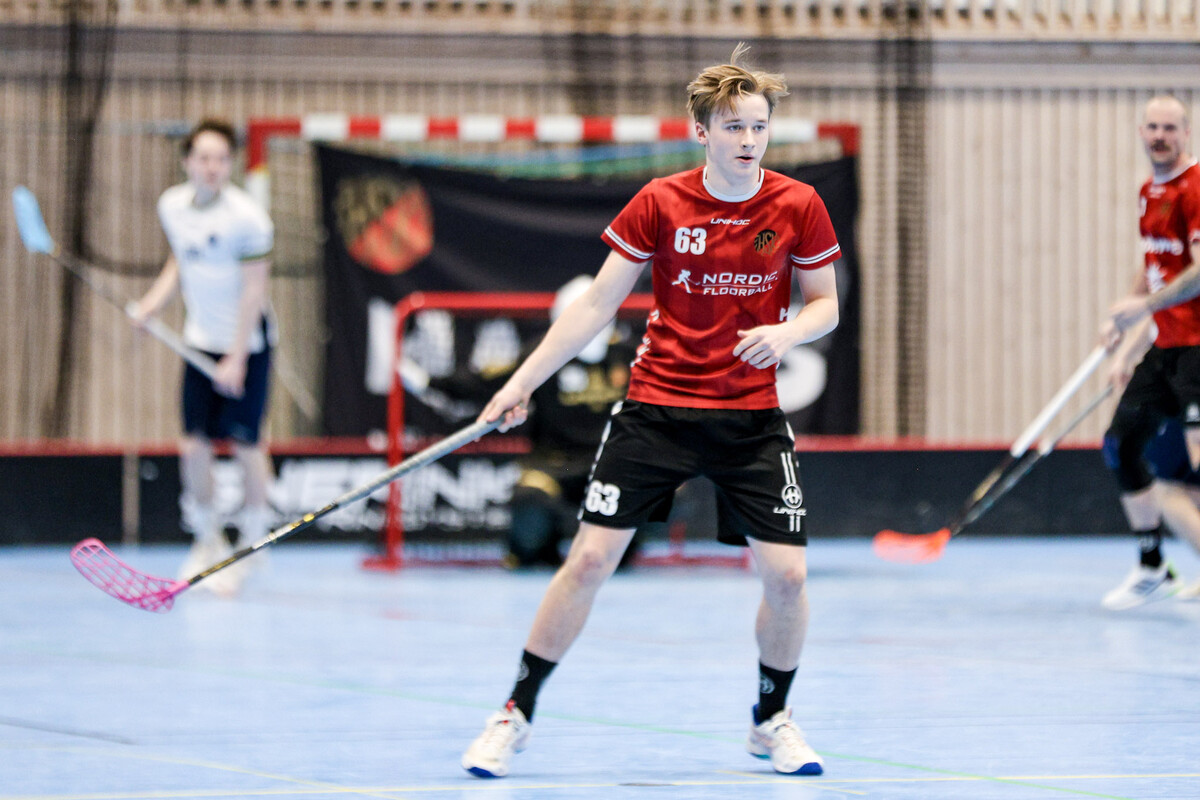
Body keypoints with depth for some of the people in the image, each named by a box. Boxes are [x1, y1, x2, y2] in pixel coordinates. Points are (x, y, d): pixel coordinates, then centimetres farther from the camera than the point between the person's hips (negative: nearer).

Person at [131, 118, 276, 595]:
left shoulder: (246, 218, -19)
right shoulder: (172, 206, 0)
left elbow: (254, 290, -16)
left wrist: (237, 358, -16)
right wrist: (153, 302, 1)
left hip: (246, 343, -5)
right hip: (200, 341, 5)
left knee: (246, 445, 0)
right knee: (193, 445, 2)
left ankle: (253, 543, 16)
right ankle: (208, 542, 20)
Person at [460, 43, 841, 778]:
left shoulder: (798, 207, -4)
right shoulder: (660, 204, -6)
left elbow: (826, 305, 7)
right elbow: (597, 305, 1)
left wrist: (787, 332, -16)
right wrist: (523, 383, -2)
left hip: (751, 416, 1)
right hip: (657, 407, -1)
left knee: (787, 573, -7)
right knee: (590, 559, -5)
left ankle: (773, 719, 18)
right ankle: (516, 716, 7)